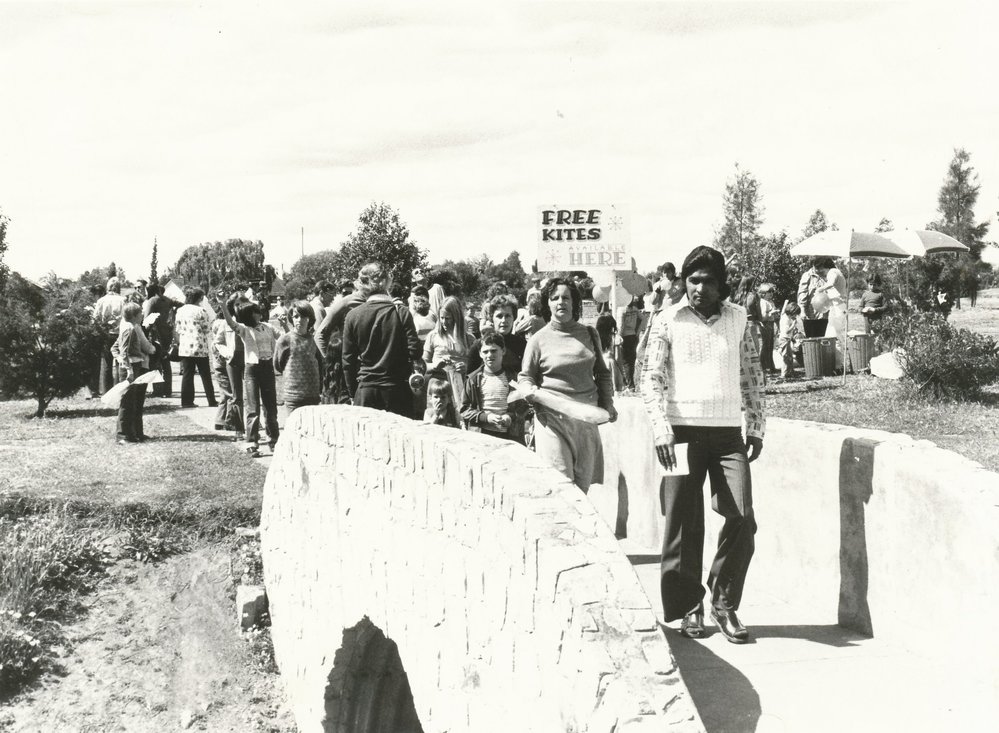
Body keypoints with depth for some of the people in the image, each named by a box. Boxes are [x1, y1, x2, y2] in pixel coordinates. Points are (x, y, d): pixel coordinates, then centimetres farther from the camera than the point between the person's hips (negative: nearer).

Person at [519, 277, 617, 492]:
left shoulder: (589, 334, 11)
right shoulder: (539, 339, 2)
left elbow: (602, 372, 21)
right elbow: (525, 376, 8)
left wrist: (607, 403, 12)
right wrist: (530, 391, -13)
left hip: (587, 416, 4)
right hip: (553, 416, -3)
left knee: (583, 481, 6)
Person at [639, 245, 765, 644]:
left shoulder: (738, 318, 9)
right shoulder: (668, 320, 1)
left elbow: (752, 375, 15)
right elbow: (651, 378, -1)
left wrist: (756, 427, 10)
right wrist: (661, 431, -12)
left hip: (729, 431, 2)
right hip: (683, 431, -2)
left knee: (742, 518, -7)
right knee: (684, 524, 1)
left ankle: (725, 603, 9)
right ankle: (689, 607, 14)